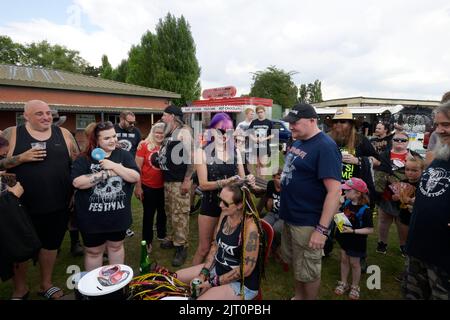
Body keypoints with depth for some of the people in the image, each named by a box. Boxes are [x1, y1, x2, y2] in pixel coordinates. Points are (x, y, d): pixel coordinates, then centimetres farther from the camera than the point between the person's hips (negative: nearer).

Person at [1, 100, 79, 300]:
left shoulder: (63, 134, 3)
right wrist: (22, 157, -20)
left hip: (57, 205, 2)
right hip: (23, 206, -2)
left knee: (51, 243, 17)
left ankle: (46, 284, 38)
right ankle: (20, 287, 38)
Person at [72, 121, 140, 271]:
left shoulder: (124, 155, -1)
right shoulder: (84, 159, -6)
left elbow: (136, 177, -10)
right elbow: (77, 182, -20)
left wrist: (114, 166, -20)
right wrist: (107, 173, -19)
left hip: (118, 214, 2)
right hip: (92, 216, -1)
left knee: (116, 246, 20)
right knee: (93, 251, 14)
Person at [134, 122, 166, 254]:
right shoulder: (144, 145, -9)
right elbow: (137, 167, -7)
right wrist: (138, 187, -9)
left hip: (164, 186, 3)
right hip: (148, 187, -3)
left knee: (163, 212, 19)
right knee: (148, 214, 10)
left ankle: (162, 235, 40)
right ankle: (147, 241, 26)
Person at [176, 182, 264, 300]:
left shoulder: (250, 227, -28)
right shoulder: (225, 214, -6)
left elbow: (246, 269, -23)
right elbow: (215, 245, 4)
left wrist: (213, 282, -17)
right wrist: (203, 274, -6)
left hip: (242, 283, -7)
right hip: (218, 268, 7)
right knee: (176, 278, 7)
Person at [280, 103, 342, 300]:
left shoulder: (325, 147, -20)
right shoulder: (298, 142, 7)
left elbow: (334, 191, -25)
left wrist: (322, 229, -26)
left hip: (307, 222, -8)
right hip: (290, 217, 9)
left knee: (309, 271, 10)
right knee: (296, 264, 24)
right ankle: (298, 296, 44)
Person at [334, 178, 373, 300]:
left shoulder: (365, 210, -24)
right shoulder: (346, 202, -7)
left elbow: (370, 230, -21)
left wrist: (352, 231, -28)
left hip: (356, 241, -5)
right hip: (344, 238, 6)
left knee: (354, 263, 13)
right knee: (344, 260, 18)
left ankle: (355, 287, 34)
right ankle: (343, 283, 36)